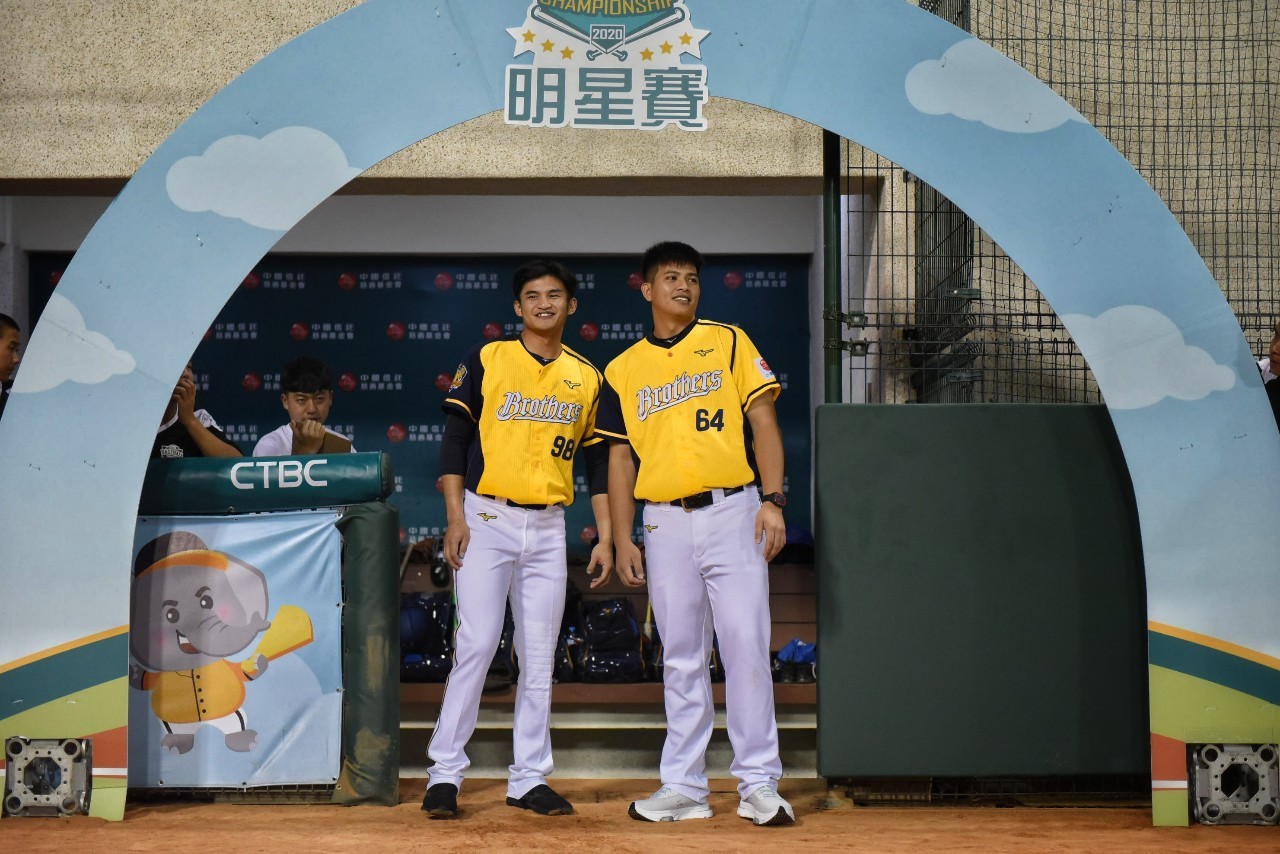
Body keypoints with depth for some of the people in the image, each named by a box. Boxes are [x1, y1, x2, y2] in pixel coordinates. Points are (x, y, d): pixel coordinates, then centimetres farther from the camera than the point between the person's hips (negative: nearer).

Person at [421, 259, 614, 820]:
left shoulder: (587, 378, 10)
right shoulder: (486, 360, 1)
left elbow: (597, 460, 13)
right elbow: (455, 440, 0)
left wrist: (605, 538, 6)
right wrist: (456, 517, -9)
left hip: (549, 527, 3)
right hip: (487, 520, -3)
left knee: (539, 657, 5)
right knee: (477, 645, -9)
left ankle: (529, 779, 12)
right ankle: (444, 773, 0)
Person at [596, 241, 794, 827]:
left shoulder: (729, 342, 8)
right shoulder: (623, 371, 13)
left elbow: (763, 423, 2)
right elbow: (620, 459, 12)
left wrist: (772, 501, -10)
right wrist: (622, 541, 5)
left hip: (732, 513, -2)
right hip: (665, 524, 2)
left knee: (746, 647, -6)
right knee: (681, 659, 7)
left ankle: (759, 784, 1)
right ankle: (683, 786, 13)